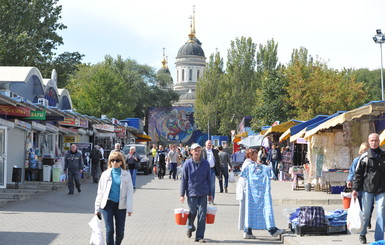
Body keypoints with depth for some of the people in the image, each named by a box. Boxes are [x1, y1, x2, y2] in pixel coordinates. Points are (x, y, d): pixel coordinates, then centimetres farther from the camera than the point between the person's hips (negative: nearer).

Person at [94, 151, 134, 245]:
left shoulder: (126, 174, 4)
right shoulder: (105, 174, 5)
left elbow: (130, 192, 1)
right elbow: (100, 192, 8)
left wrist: (129, 208, -8)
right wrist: (97, 208, 6)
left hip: (120, 205, 0)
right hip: (107, 204, 0)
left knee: (120, 231, 3)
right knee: (109, 230, -6)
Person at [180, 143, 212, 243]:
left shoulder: (205, 163, 2)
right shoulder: (187, 163, -2)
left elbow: (209, 179, 8)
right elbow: (183, 179, 1)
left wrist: (210, 194, 9)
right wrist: (182, 194, -2)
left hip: (203, 193, 1)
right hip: (191, 193, -1)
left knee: (202, 215, -2)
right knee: (192, 213, 9)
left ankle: (200, 236, 5)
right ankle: (190, 227, 39)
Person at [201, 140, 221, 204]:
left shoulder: (215, 151, 13)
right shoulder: (202, 151, 4)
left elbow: (217, 161, 14)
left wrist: (219, 171, 8)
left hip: (212, 169, 2)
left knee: (212, 186, 3)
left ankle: (211, 200, 8)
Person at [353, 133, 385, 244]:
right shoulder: (364, 157, 2)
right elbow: (358, 173, 4)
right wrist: (355, 189, -2)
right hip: (367, 189, -1)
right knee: (365, 213, 7)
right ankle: (362, 234, 27)